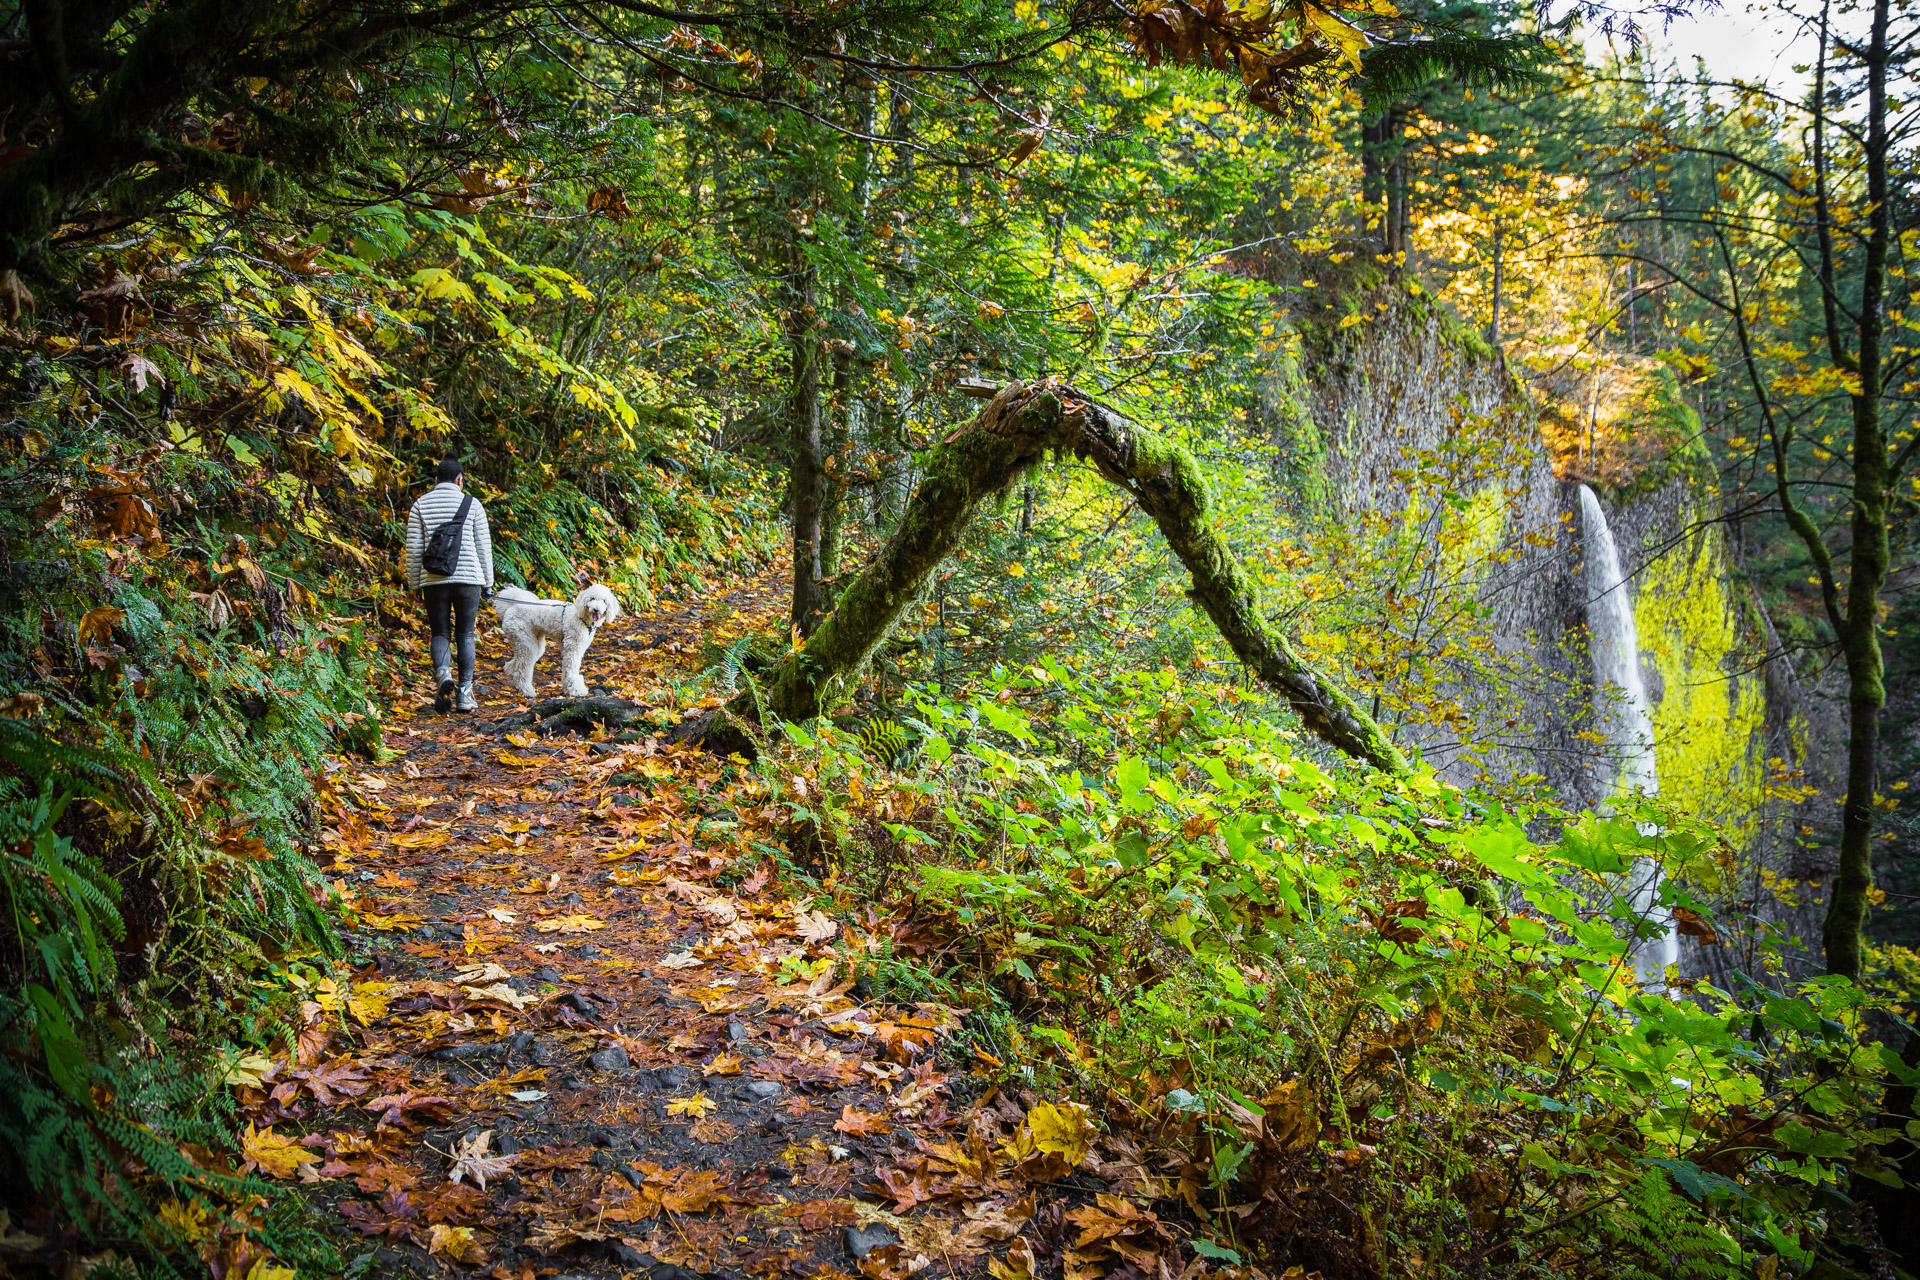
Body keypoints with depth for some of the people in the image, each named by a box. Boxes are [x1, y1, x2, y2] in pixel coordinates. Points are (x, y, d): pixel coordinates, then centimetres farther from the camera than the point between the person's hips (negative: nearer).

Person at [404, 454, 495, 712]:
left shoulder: (420, 505, 5)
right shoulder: (472, 504, 3)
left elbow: (413, 548, 3)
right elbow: (483, 546, 2)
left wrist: (414, 584, 10)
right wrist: (487, 582, 9)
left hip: (434, 581, 1)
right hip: (468, 579, -1)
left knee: (440, 634, 10)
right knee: (465, 635, 8)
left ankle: (443, 676, -17)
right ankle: (464, 693, 5)